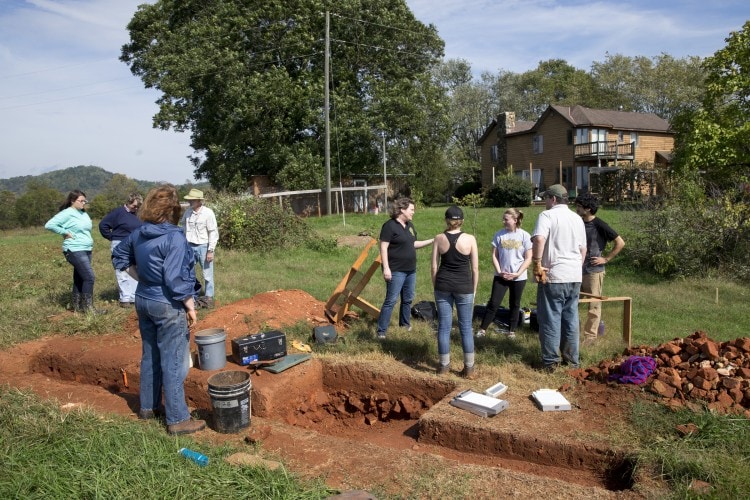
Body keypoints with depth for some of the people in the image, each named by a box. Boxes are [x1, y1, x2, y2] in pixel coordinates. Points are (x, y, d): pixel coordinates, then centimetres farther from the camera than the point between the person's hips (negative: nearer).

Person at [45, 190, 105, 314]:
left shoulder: (83, 214, 12)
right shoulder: (67, 213, -12)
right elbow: (49, 225, -18)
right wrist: (65, 232, -16)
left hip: (86, 250, 8)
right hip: (75, 251, -8)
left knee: (79, 279, 12)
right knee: (89, 277, -12)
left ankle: (77, 306, 19)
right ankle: (88, 307, -6)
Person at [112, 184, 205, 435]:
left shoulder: (138, 234, 2)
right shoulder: (174, 237, -21)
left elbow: (119, 257, 18)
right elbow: (175, 279, -24)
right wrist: (190, 306, -14)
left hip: (143, 300, 8)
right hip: (168, 306, -8)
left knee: (150, 356, 21)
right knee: (173, 364, 1)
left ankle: (148, 407, 35)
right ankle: (178, 420, 10)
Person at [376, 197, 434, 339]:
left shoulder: (410, 225, 11)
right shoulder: (390, 226, -14)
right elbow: (383, 247, -17)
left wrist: (431, 241, 11)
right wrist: (386, 268, -22)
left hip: (410, 270, 8)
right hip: (396, 271, -8)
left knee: (408, 299, 17)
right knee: (391, 301, -7)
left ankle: (405, 324, 34)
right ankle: (381, 331, -1)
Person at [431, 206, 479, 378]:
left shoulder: (439, 238, -2)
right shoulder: (470, 239, -6)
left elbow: (434, 267, 1)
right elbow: (475, 268, -2)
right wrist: (474, 289, 9)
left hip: (443, 286, 1)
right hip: (464, 286, -1)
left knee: (444, 326, 8)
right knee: (466, 327, 7)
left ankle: (444, 365, 17)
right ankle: (469, 368, 13)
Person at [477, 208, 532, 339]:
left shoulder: (525, 236, -7)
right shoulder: (499, 235, -2)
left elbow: (528, 259, -5)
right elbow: (494, 256, 2)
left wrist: (517, 274, -13)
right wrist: (499, 271, -9)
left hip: (518, 278, -1)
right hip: (501, 276, 1)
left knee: (514, 305, 12)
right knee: (493, 303, 1)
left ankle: (512, 331, 24)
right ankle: (482, 329, 7)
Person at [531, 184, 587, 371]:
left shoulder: (547, 215, -8)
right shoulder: (577, 218, 13)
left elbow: (539, 239, -26)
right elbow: (583, 249, 18)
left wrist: (537, 264, -19)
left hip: (553, 276, -6)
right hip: (575, 277, 6)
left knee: (551, 319, 2)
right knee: (571, 318, 14)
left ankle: (550, 361, 7)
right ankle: (572, 359, 21)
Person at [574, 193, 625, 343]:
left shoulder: (599, 225, -11)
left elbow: (620, 243, -9)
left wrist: (606, 259, -10)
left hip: (593, 271, -6)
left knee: (593, 305, 3)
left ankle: (590, 336, 11)